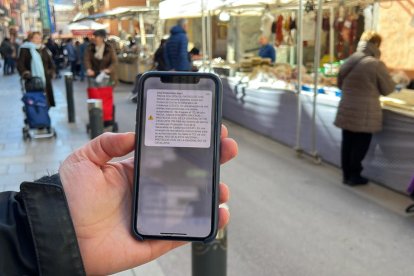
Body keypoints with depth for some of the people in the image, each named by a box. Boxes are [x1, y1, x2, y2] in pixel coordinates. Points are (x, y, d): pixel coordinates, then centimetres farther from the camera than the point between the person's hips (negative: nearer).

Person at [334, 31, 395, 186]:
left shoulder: (349, 61, 3)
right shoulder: (376, 64, -13)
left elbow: (340, 84, 17)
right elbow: (387, 89, -3)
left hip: (347, 111, 5)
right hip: (365, 114, -5)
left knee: (347, 143, 12)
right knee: (360, 145, 7)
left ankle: (347, 174, 22)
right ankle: (354, 176, 15)